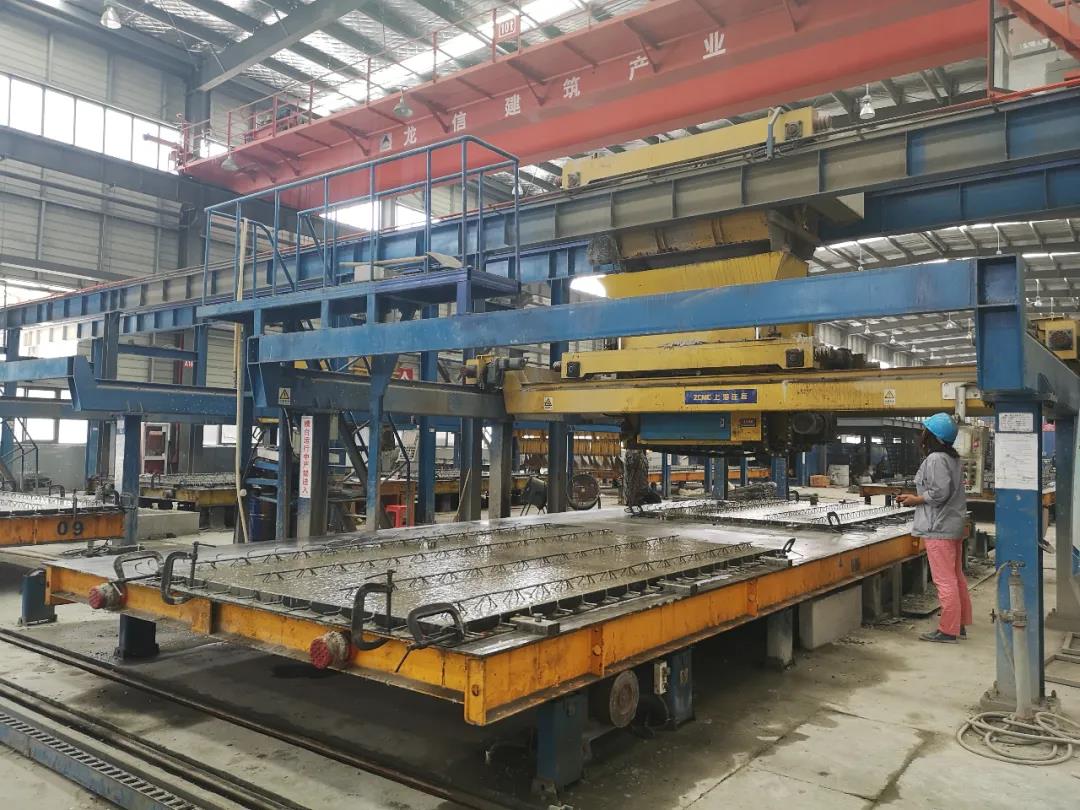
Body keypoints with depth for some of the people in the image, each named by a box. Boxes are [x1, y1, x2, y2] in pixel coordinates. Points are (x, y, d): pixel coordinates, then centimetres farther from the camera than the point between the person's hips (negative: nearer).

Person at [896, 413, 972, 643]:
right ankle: (960, 624, 24)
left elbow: (940, 492, -23)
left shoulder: (935, 459, -17)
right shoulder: (952, 458, 13)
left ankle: (948, 630, 1)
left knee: (944, 580, -4)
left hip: (939, 527, -10)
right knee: (956, 577, 16)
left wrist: (916, 500, -9)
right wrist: (916, 498, 11)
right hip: (953, 523, 10)